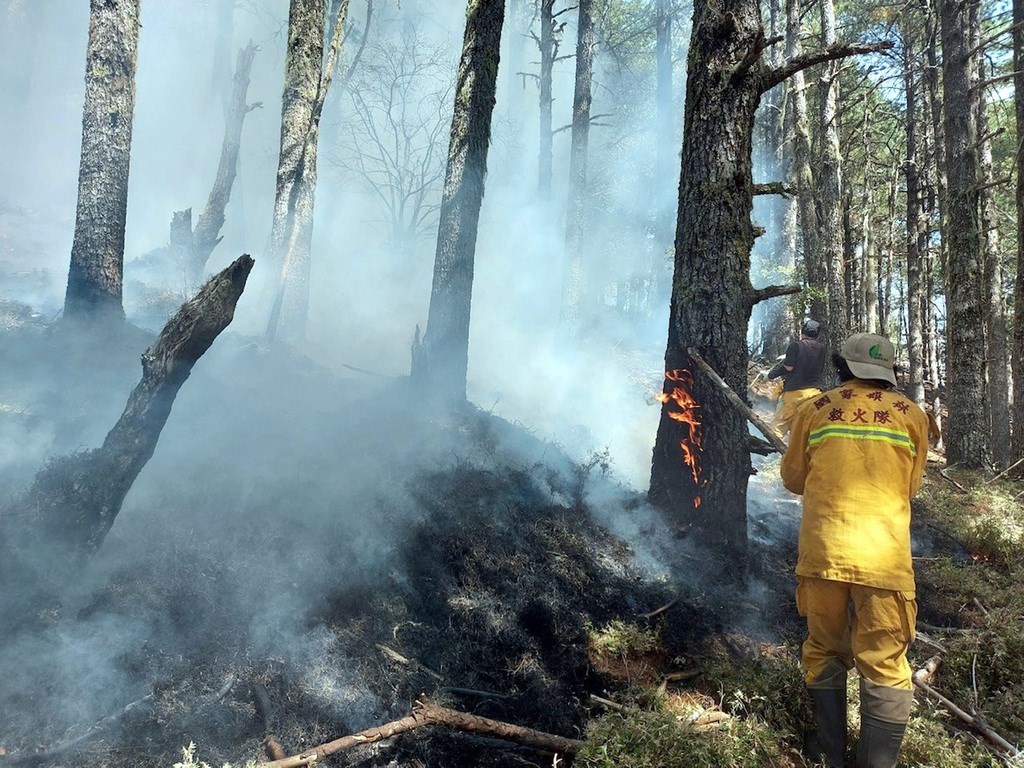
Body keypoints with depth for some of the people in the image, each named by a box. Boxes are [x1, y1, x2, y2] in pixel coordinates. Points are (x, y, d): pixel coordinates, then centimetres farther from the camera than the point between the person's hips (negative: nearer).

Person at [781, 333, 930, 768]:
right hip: (885, 557, -1)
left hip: (823, 552, 1)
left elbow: (793, 479, 14)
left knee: (824, 652, 17)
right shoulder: (912, 416, 6)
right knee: (885, 667, 8)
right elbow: (909, 488, 16)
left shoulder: (814, 409, 5)